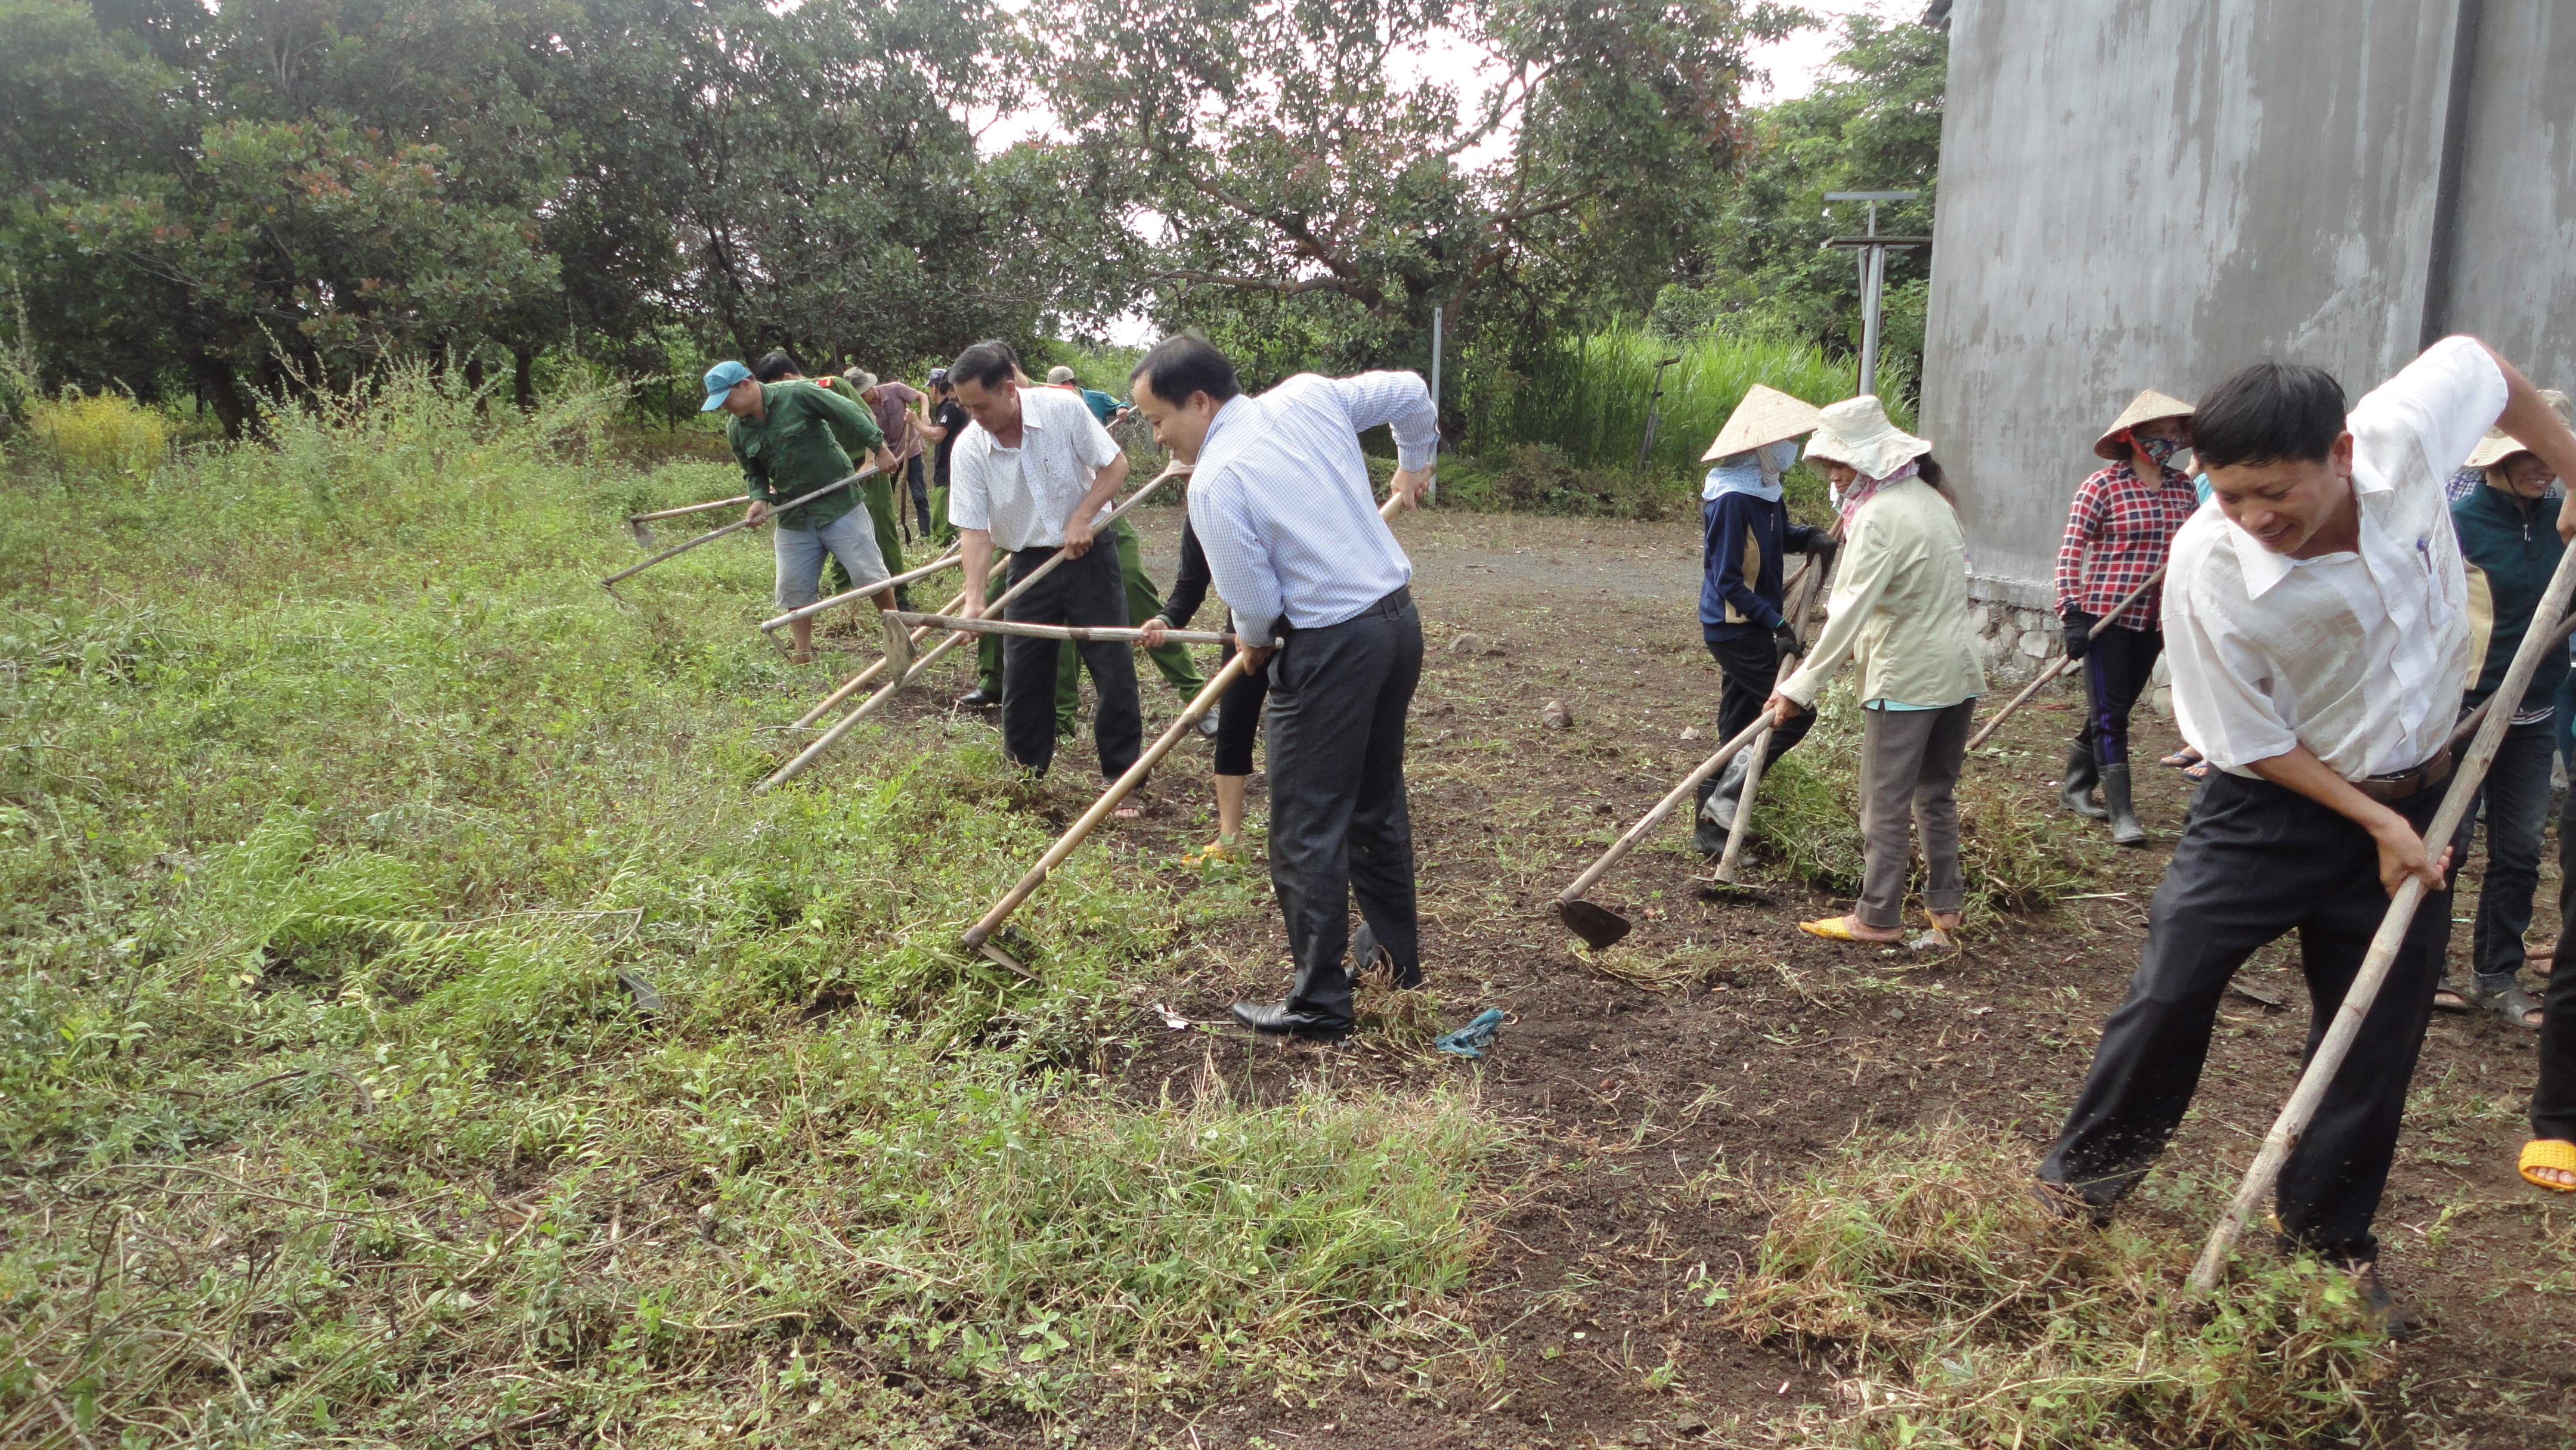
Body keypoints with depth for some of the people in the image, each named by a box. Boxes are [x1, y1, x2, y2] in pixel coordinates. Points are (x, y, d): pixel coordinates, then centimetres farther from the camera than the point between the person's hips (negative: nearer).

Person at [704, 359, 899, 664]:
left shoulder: (797, 395, -16)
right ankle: (803, 655, 18)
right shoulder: (736, 430, 2)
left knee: (869, 575, -1)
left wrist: (878, 447, -12)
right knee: (794, 589, 5)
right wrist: (760, 498, -4)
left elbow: (854, 415, -11)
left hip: (838, 502, -5)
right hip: (793, 517, 5)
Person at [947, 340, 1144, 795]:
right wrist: (974, 595, -22)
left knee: (1113, 667, -3)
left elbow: (1115, 463, -8)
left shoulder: (1063, 409, -16)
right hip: (1029, 564, 2)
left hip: (1088, 553, -2)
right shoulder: (969, 450, -10)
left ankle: (1123, 780, 6)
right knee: (1022, 673, 5)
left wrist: (1083, 517, -19)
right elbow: (974, 528, -11)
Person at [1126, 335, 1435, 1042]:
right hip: (1400, 617, 8)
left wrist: (1255, 641, 10)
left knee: (1307, 830, 1)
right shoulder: (1309, 395, 3)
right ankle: (1396, 952, 38)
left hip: (1331, 646, -8)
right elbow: (1409, 391, 15)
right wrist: (1414, 464, 33)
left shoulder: (1215, 482, -16)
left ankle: (1319, 1005, 7)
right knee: (1378, 797, 24)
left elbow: (1256, 605, -13)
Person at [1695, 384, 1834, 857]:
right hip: (1735, 628, -9)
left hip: (1753, 627, 9)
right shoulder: (1732, 499, -21)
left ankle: (1711, 826, 21)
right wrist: (1776, 622, -24)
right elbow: (1727, 580, -22)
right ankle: (1725, 802, -4)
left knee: (1738, 730, 13)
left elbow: (1780, 535, 25)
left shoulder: (1766, 489, 7)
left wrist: (1810, 536, 3)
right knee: (1795, 710, -9)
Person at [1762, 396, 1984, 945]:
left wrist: (1802, 685, -23)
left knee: (1885, 802, 0)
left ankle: (1878, 916, 6)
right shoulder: (1930, 498, 11)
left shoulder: (1880, 515, -17)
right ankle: (1945, 905, 23)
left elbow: (1851, 610, -23)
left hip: (1905, 678, -9)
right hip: (1958, 670, 9)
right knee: (1936, 794, 17)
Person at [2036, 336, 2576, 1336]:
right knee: (2170, 994, -8)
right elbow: (2255, 742, -15)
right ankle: (2081, 1183, 12)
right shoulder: (2208, 568, -27)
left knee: (2378, 1037, 9)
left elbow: (2478, 361, 6)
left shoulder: (2407, 433, -20)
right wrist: (2375, 823, -14)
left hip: (2413, 803, 3)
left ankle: (2329, 1245, 25)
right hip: (2272, 813, -3)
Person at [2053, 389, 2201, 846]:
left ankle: (2076, 786, 30)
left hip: (2153, 620, 6)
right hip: (2106, 615, -6)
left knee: (2117, 709, 14)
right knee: (2110, 715, -4)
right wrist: (2072, 614, -17)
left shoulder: (2183, 488, 7)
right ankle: (2121, 814, -3)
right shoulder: (2102, 487, -9)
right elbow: (2071, 551, -11)